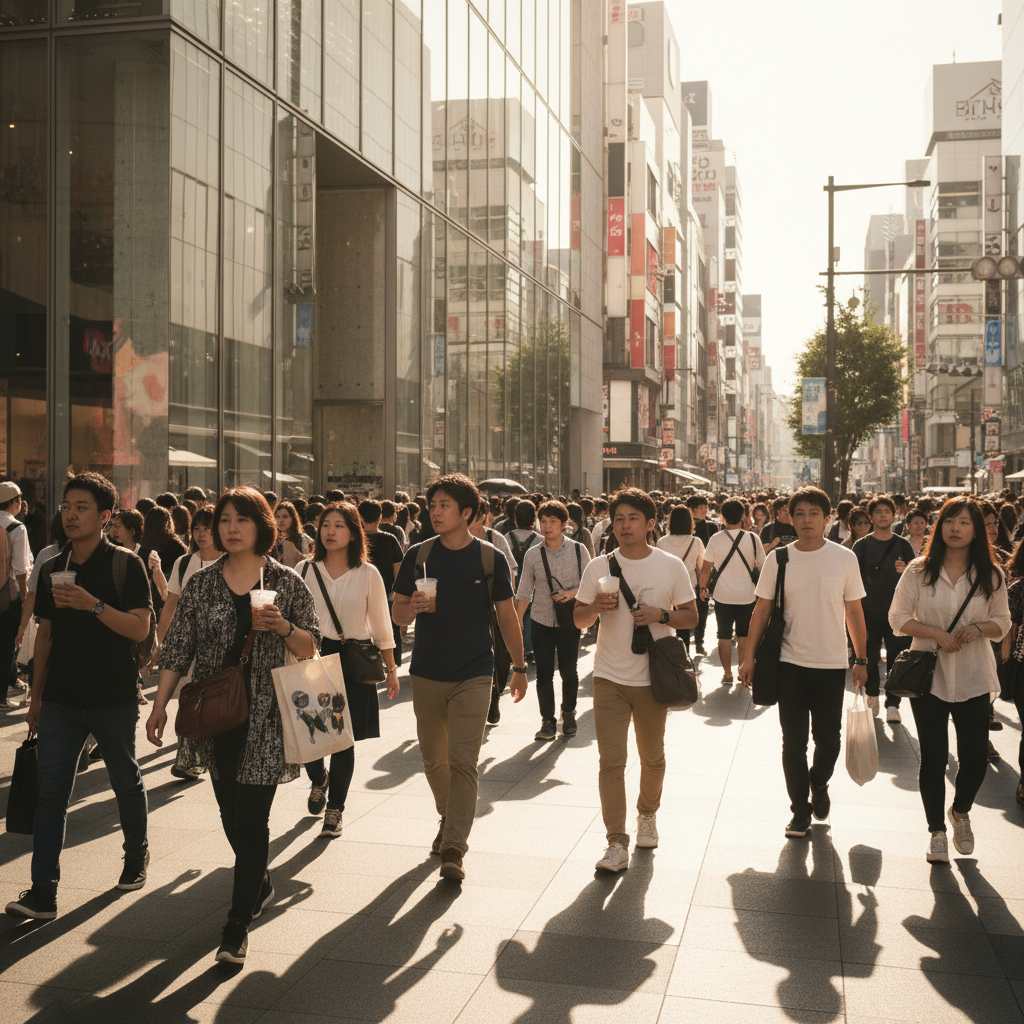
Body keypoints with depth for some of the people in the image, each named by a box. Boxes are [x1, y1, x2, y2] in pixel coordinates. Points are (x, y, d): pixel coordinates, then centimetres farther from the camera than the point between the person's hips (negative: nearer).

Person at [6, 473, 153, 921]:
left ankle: (136, 855, 38)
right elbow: (45, 633, 13)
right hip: (61, 699, 3)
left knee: (127, 783, 14)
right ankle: (43, 892, -2)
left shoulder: (126, 564, -7)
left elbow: (140, 629, -15)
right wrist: (36, 695, 14)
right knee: (50, 792, -4)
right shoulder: (51, 569, 7)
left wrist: (92, 604, -28)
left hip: (114, 699, -3)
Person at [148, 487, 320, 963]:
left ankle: (238, 926, 1)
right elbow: (177, 647, 6)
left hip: (265, 716, -3)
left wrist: (282, 627, -16)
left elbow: (312, 647, 3)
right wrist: (160, 704, -1)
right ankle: (259, 883, 38)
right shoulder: (201, 584, 5)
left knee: (252, 818, -6)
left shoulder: (286, 581, 0)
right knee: (232, 813, 12)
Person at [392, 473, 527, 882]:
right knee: (434, 760, 13)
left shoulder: (490, 558, -1)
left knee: (463, 760, -11)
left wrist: (519, 667, 8)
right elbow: (397, 613, 6)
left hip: (473, 675, -3)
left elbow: (506, 616, 6)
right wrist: (413, 607, -17)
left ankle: (453, 848, -9)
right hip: (426, 674, 3)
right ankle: (449, 818, 37)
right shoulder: (418, 555, 3)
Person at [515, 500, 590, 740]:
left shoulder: (578, 550, -2)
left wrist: (573, 592, -16)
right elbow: (524, 592, 7)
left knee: (569, 671, 5)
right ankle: (548, 721, 13)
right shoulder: (532, 555, 2)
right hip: (541, 622, 1)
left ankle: (568, 713, 28)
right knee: (543, 673, 1)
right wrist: (516, 623, 5)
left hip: (569, 621, -1)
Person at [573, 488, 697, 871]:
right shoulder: (599, 567, 1)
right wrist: (596, 606, -15)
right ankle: (616, 843, -2)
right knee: (611, 761, -6)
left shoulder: (671, 566, -1)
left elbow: (691, 616, 3)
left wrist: (661, 615, -16)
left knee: (652, 757, 15)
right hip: (609, 677, 0)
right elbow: (579, 619, 6)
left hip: (653, 678, 0)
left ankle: (647, 814, 41)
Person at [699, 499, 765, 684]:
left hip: (723, 595, -1)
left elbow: (706, 568, -2)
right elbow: (762, 565, 3)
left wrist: (703, 587, 13)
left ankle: (727, 673, 11)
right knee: (744, 635, 14)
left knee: (724, 636, 9)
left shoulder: (715, 539, -8)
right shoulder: (753, 538, -7)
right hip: (746, 595, 1)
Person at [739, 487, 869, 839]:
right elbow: (762, 609, 4)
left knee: (828, 740, 7)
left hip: (832, 665, 0)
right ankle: (800, 810, 17)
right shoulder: (778, 559, -1)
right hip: (790, 663, 0)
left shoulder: (844, 558, -1)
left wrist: (861, 659, 4)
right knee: (793, 741, 3)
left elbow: (854, 611, 5)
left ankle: (819, 784, 38)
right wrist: (750, 658, 1)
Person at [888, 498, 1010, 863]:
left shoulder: (991, 575, 2)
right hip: (928, 673, -1)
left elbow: (1003, 623, 9)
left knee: (975, 757, -1)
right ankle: (937, 831, 21)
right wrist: (936, 633, -14)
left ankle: (960, 811, 31)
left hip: (973, 678, 1)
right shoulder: (919, 570, -2)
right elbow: (898, 618, 0)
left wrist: (978, 629, -13)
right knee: (933, 759, 4)